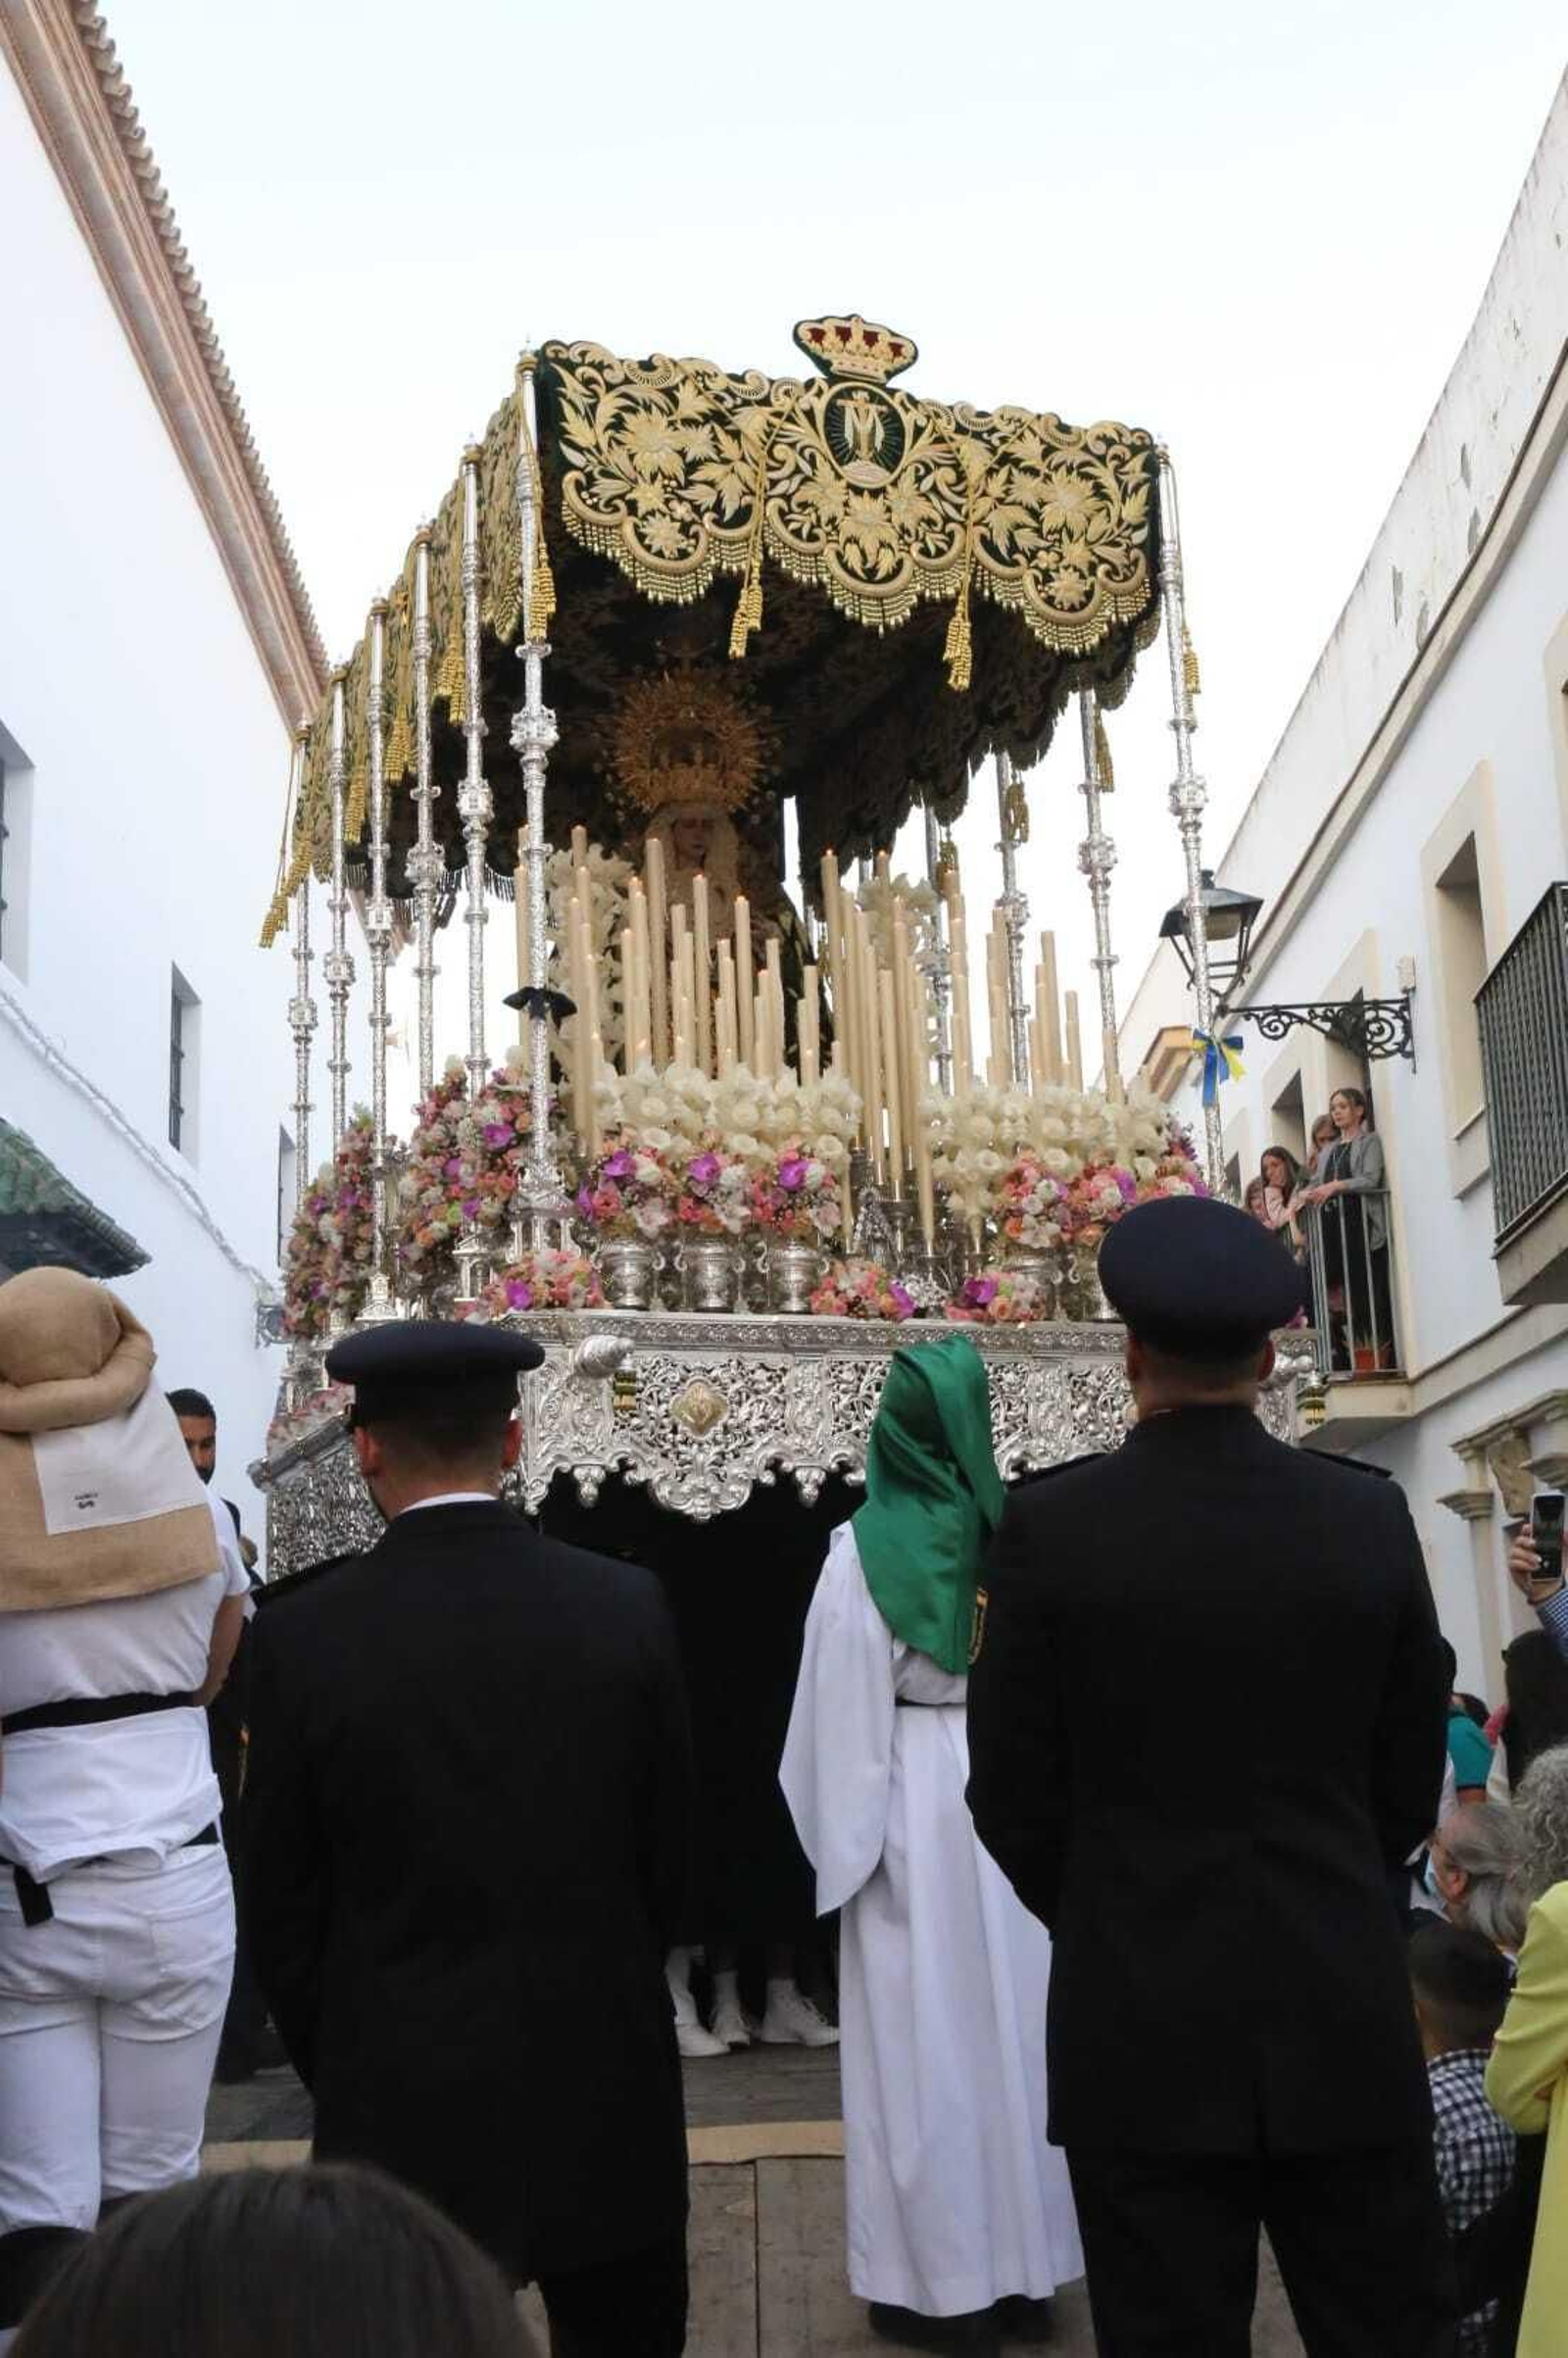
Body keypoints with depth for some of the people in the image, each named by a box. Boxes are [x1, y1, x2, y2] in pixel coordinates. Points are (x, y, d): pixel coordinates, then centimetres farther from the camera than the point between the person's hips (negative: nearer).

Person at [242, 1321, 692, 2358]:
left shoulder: (305, 1633, -12)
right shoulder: (629, 1606, -8)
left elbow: (285, 1899, -4)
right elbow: (667, 1854, 1)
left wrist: (336, 2066, 12)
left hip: (402, 2101, -1)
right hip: (606, 2076, 2)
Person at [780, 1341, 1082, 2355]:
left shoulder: (865, 1547, -12)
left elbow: (844, 1707, -10)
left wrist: (843, 1837, -3)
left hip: (910, 1794, -4)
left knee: (922, 2031, 3)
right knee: (1008, 2015, 13)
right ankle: (1016, 2255, 24)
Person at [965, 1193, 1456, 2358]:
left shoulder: (1052, 1527, -10)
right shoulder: (1373, 1518, -3)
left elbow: (1013, 1792, -3)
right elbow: (1410, 1784, 5)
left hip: (1144, 2023, -2)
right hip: (1346, 2015, 2)